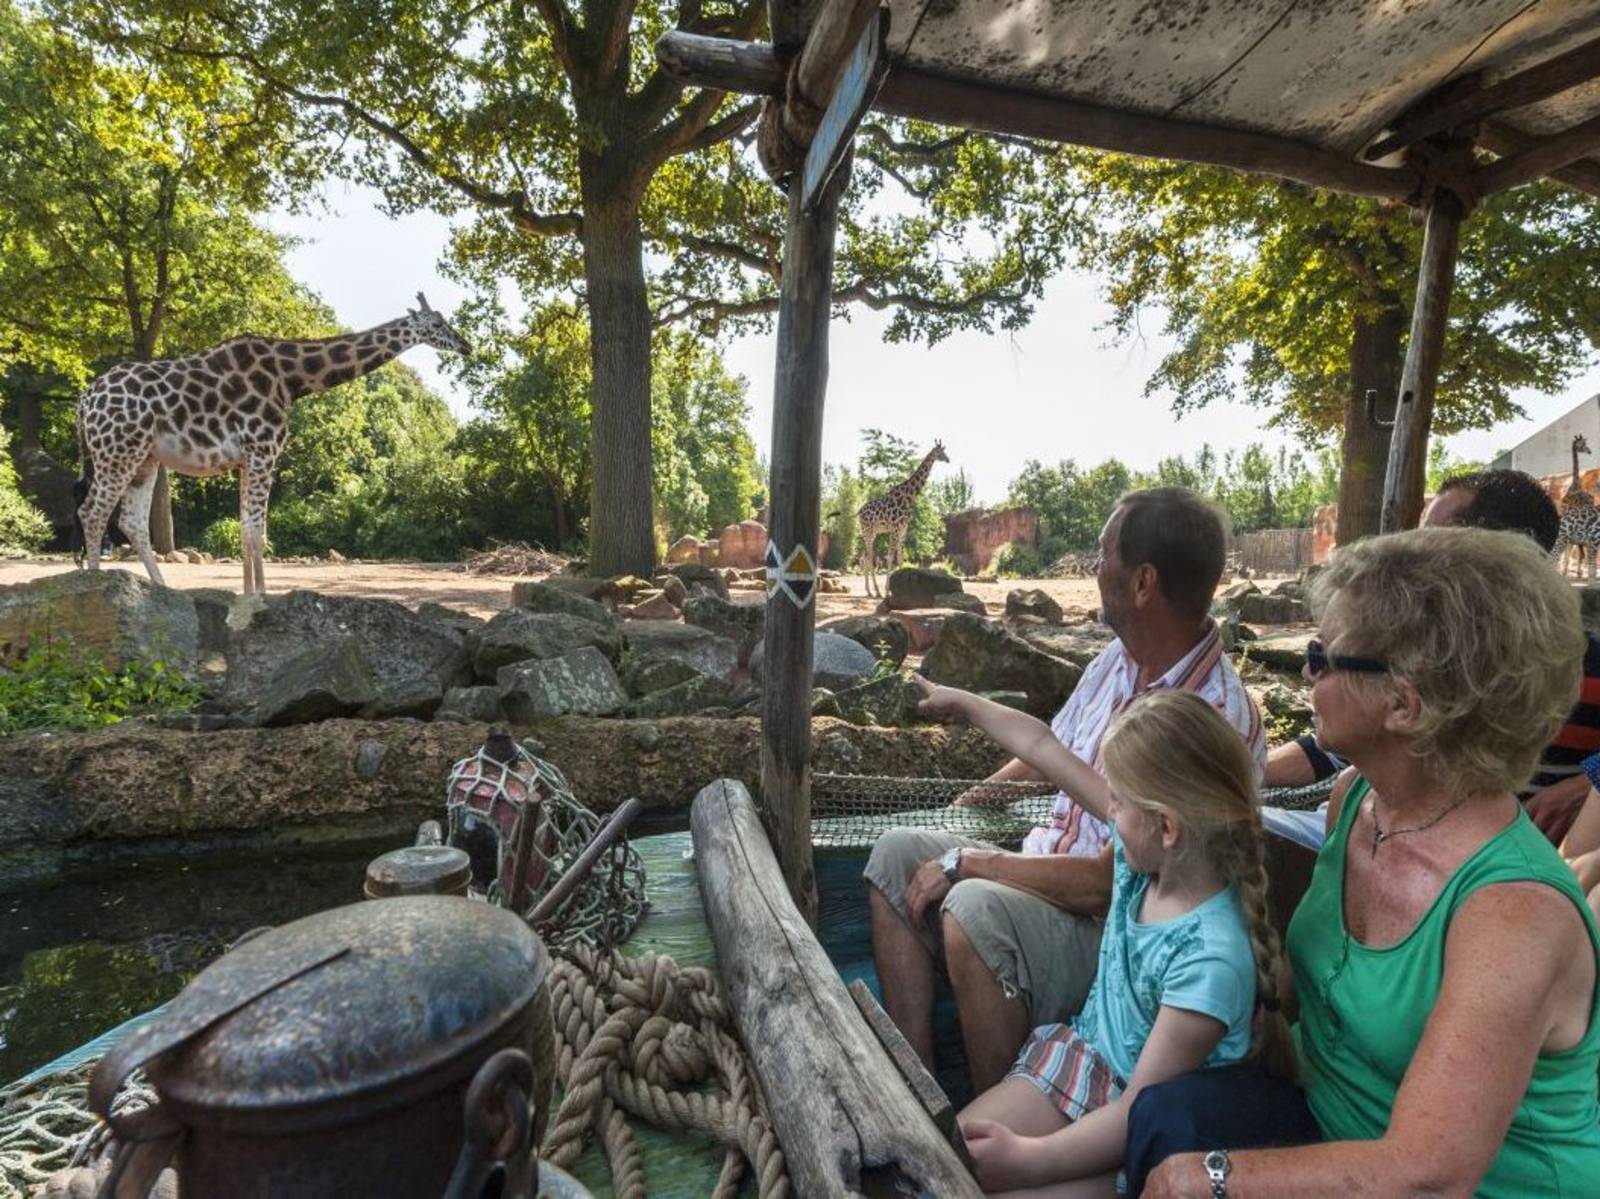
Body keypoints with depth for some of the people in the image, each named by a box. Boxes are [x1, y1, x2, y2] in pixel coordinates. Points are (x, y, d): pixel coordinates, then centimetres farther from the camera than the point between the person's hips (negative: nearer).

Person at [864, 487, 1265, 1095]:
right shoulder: (1117, 660, 1)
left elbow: (1107, 881, -25)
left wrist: (966, 863, -19)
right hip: (1046, 869, 9)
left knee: (974, 909, -33)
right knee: (897, 851, -3)